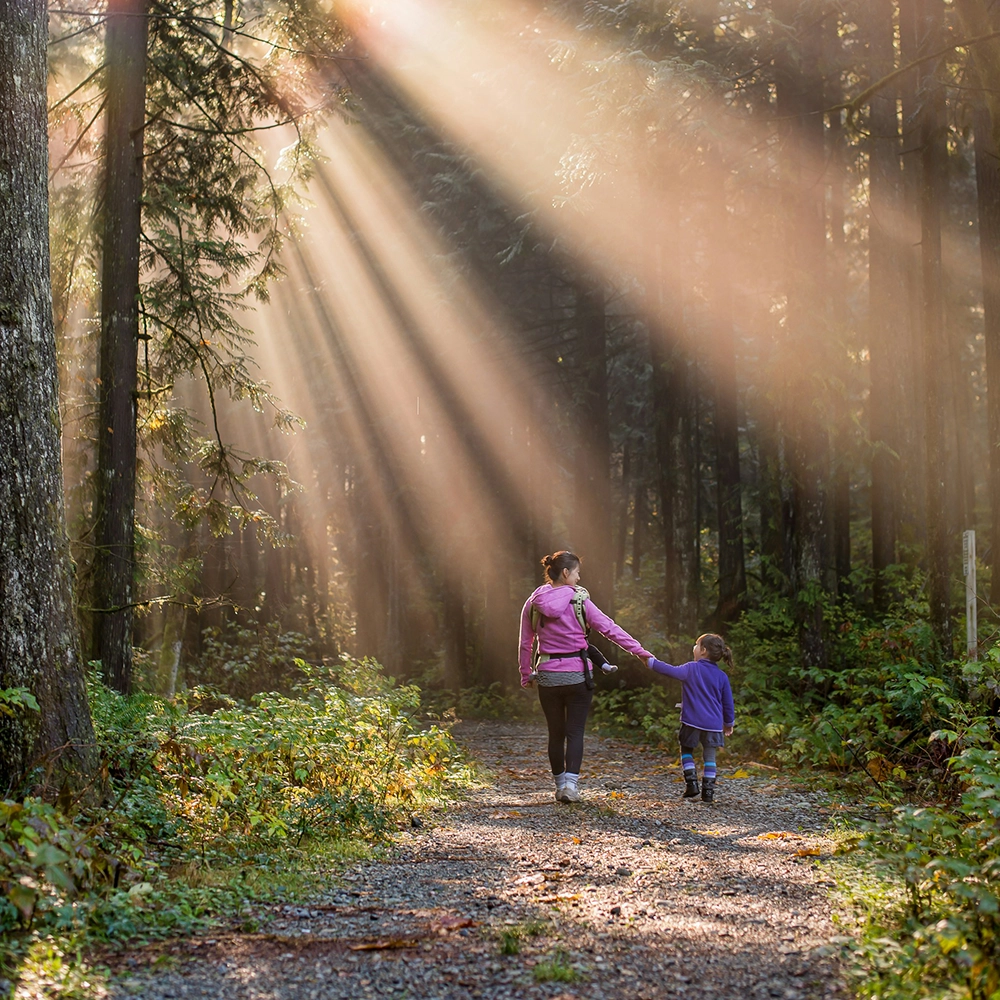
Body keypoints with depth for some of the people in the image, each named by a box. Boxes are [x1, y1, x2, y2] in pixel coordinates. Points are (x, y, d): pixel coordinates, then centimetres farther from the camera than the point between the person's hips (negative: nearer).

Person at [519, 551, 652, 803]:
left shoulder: (533, 604, 1)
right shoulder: (579, 602, -8)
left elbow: (525, 644, 7)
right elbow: (610, 628, -8)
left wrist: (526, 676, 18)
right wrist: (640, 651, -3)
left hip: (547, 676, 3)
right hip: (577, 675, -3)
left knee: (555, 733, 14)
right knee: (575, 732, 2)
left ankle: (560, 785, 20)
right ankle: (570, 783, -12)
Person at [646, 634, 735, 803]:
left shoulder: (691, 669, -6)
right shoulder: (721, 676, 5)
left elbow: (671, 671, -9)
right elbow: (728, 702, 9)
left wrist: (651, 662, 3)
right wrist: (729, 723, 21)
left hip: (692, 721, -2)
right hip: (714, 724, 2)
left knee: (686, 751, 16)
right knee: (710, 757, 8)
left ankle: (691, 783, 4)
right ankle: (708, 791, 2)